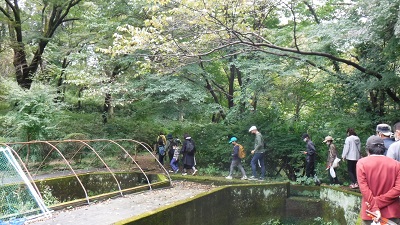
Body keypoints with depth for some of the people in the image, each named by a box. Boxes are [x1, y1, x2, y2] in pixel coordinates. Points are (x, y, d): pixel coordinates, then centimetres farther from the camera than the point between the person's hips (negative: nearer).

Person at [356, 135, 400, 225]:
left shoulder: (362, 163, -7)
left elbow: (364, 189, -14)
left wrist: (374, 208, -14)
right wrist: (378, 202, -10)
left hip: (370, 213, -1)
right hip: (392, 213, 2)